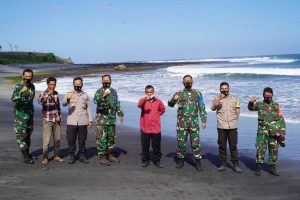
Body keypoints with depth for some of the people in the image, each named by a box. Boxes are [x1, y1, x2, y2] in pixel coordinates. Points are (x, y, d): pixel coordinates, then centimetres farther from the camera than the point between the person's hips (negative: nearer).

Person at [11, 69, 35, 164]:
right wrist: (21, 92, -50)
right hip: (20, 114, -6)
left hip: (29, 113, 7)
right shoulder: (18, 87, -15)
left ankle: (27, 153, 24)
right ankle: (25, 157, -6)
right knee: (21, 135, -8)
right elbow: (13, 99, -33)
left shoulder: (32, 86, 5)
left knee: (28, 134, 13)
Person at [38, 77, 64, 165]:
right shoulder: (43, 94, -8)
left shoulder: (56, 93, 8)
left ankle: (56, 156, 20)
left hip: (56, 120, 5)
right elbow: (40, 101, -30)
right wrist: (48, 94, -42)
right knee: (47, 140, -6)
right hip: (47, 120, -5)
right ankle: (45, 158, 2)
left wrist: (60, 116, 14)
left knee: (57, 139, 8)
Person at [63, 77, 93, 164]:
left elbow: (88, 108, 15)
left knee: (82, 140, 6)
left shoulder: (85, 95, 11)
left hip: (83, 122, 1)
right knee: (71, 140, 1)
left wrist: (90, 120, 9)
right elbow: (64, 104, -14)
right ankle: (72, 156, 13)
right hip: (71, 122, -1)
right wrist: (66, 98, -37)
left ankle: (82, 156, 17)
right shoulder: (69, 94, 4)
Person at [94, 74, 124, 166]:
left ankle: (110, 155, 27)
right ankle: (102, 157, 2)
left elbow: (117, 103, 21)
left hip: (112, 119, 6)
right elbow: (96, 100, -28)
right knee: (102, 138, -4)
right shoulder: (99, 91, -7)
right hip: (101, 119, -6)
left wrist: (120, 114, 20)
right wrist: (103, 96, -44)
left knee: (111, 138, 14)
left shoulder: (114, 91, 11)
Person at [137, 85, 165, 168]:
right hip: (145, 127, -1)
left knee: (156, 146, 7)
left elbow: (162, 110, 18)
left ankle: (157, 160, 18)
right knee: (145, 145, 8)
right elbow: (139, 105, -26)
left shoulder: (158, 101, 4)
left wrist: (155, 115, 3)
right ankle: (145, 160, 20)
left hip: (156, 128, 1)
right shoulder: (143, 100, -2)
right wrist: (145, 99, -45)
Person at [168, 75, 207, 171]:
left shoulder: (197, 94, 8)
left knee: (195, 142, 0)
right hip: (182, 121, 0)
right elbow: (170, 104, 2)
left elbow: (202, 108, 7)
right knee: (181, 141, 4)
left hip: (194, 122, 0)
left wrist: (204, 121, 0)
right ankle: (180, 160, 18)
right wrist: (173, 99, -21)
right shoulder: (179, 94, 7)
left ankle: (197, 161, 8)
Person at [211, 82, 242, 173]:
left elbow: (237, 111, 17)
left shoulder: (234, 99, 11)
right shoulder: (217, 99, 5)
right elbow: (212, 108, -15)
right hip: (221, 126, -1)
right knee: (222, 146, 4)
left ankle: (236, 165, 7)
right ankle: (222, 164, 12)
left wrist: (233, 119, 7)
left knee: (233, 146, 2)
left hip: (232, 126, 1)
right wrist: (219, 99, -27)